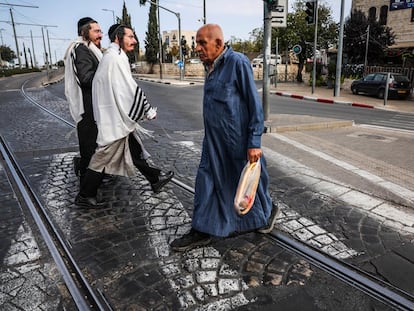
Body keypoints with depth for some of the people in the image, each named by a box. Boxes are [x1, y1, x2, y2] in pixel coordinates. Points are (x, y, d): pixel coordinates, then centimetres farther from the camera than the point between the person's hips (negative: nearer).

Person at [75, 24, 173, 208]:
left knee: (134, 149, 17)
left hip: (117, 117, 10)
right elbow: (130, 90, -20)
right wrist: (149, 111, -11)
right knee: (104, 157, 1)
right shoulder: (115, 58, -18)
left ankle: (155, 179, 30)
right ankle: (84, 196, 14)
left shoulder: (112, 57, 12)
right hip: (115, 119, -10)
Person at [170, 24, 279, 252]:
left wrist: (254, 143, -18)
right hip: (213, 141, 8)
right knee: (207, 181, 8)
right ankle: (202, 230, 19)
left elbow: (254, 104, -16)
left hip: (237, 141, -7)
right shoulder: (211, 66, 9)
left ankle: (267, 211, 39)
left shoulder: (238, 63, -15)